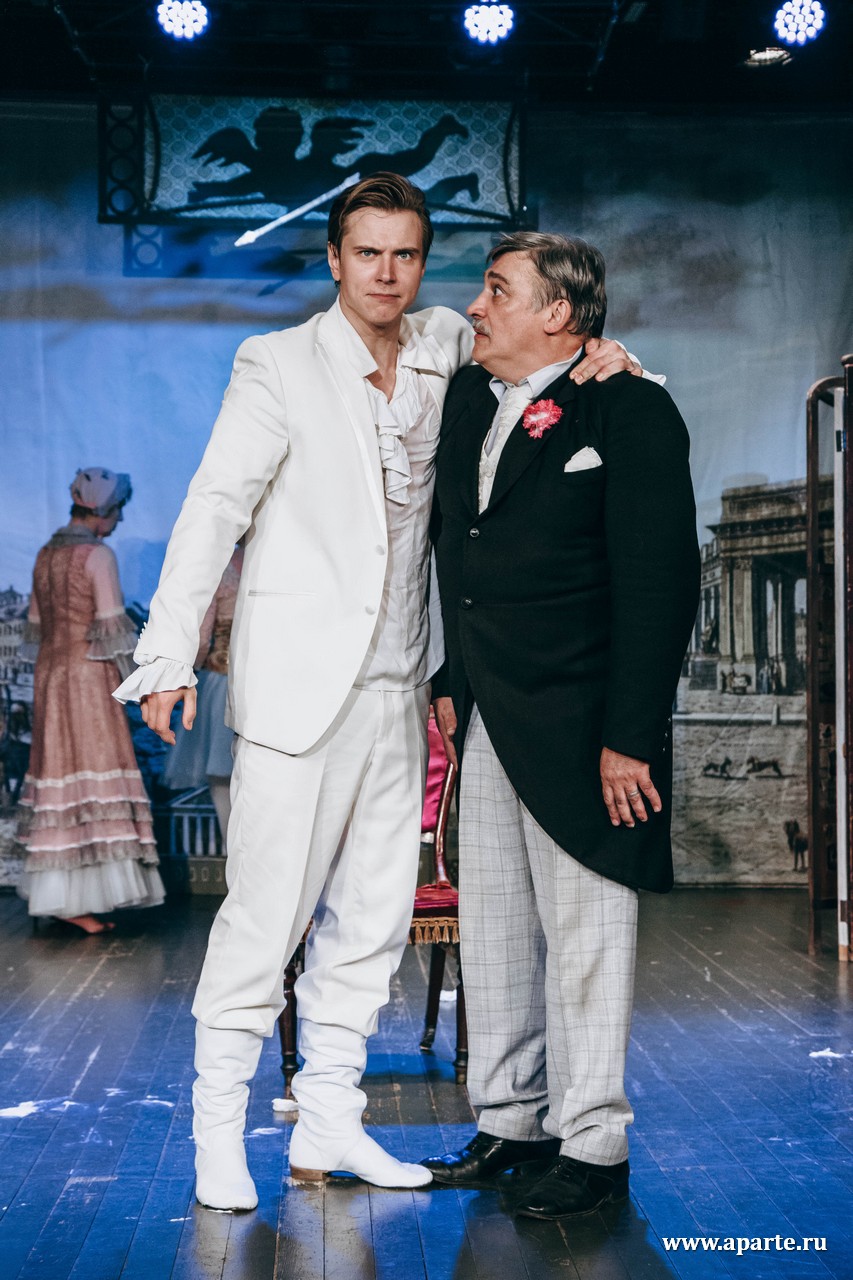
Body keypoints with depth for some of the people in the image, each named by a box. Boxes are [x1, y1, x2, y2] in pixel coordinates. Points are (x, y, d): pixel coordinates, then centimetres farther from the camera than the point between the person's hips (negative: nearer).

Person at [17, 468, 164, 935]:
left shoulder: (46, 554, 12)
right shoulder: (98, 555, -10)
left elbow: (35, 626, 16)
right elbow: (111, 626, -13)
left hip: (50, 673, 8)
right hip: (89, 674, -8)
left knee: (58, 770, 9)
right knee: (97, 771, -6)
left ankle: (56, 893, 11)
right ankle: (80, 899, -10)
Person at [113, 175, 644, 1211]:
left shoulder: (447, 349, 10)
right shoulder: (279, 364, -2)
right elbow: (214, 507, -6)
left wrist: (599, 355, 1)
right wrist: (170, 657, -13)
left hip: (398, 684, 5)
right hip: (297, 679, -5)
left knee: (373, 916, 8)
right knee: (267, 909, -6)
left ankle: (327, 1125, 19)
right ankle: (218, 1135, 6)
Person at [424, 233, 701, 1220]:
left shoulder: (630, 413, -10)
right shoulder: (469, 399, 12)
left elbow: (660, 584, -14)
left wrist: (631, 738, -17)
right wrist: (450, 682, 14)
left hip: (577, 728, -7)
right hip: (486, 725, 7)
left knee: (582, 936, 0)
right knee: (491, 929, 13)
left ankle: (592, 1146, 13)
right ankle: (510, 1122, 27)